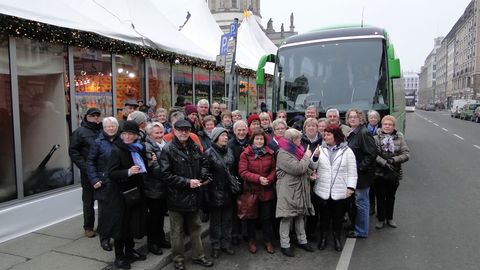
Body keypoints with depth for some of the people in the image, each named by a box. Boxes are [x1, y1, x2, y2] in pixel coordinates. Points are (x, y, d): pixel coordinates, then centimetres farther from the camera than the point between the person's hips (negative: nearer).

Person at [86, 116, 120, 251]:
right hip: (104, 183, -2)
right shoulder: (98, 142, -3)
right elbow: (90, 162, -2)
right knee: (104, 211, 4)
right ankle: (104, 239, 19)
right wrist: (94, 180, -9)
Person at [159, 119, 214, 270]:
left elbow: (202, 166, 20)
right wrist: (187, 182, -20)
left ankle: (198, 256, 33)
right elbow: (165, 175, -18)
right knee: (177, 231, 10)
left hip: (194, 195, 5)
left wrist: (202, 178, 3)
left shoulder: (195, 147, 5)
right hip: (176, 197, -5)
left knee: (196, 227, 18)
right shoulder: (168, 150, -13)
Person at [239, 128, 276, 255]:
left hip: (267, 190, 2)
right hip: (251, 190, -2)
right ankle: (251, 241, 30)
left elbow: (274, 169, 6)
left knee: (267, 217, 11)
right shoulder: (245, 154, -8)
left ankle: (268, 241, 27)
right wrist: (258, 178, -21)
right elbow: (243, 172, -13)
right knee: (251, 217, 12)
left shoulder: (269, 153, 2)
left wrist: (269, 179, -14)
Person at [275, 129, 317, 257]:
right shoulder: (283, 154, -16)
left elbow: (304, 167, 19)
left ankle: (302, 240, 29)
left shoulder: (296, 150, 12)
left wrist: (310, 174, 0)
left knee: (300, 215, 16)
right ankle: (285, 245, 11)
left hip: (300, 189, 8)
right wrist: (306, 157, -11)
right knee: (287, 216, -1)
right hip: (288, 190, -8)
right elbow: (297, 169, -22)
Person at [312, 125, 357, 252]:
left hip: (340, 191, -1)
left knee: (338, 216, 13)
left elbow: (352, 171, -2)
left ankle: (337, 238, 32)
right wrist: (315, 157, -22)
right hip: (322, 191, 1)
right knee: (324, 215, 14)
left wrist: (351, 187, -8)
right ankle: (323, 237, 31)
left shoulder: (347, 151, -3)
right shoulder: (320, 149, 3)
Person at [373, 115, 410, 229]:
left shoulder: (399, 138, 0)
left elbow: (406, 155, -6)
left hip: (394, 173, 2)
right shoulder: (376, 138, -5)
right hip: (380, 173, -1)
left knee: (391, 197, 17)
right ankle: (381, 219, 24)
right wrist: (384, 162, -24)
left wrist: (394, 160, -19)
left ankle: (389, 218, 33)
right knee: (380, 197, 9)